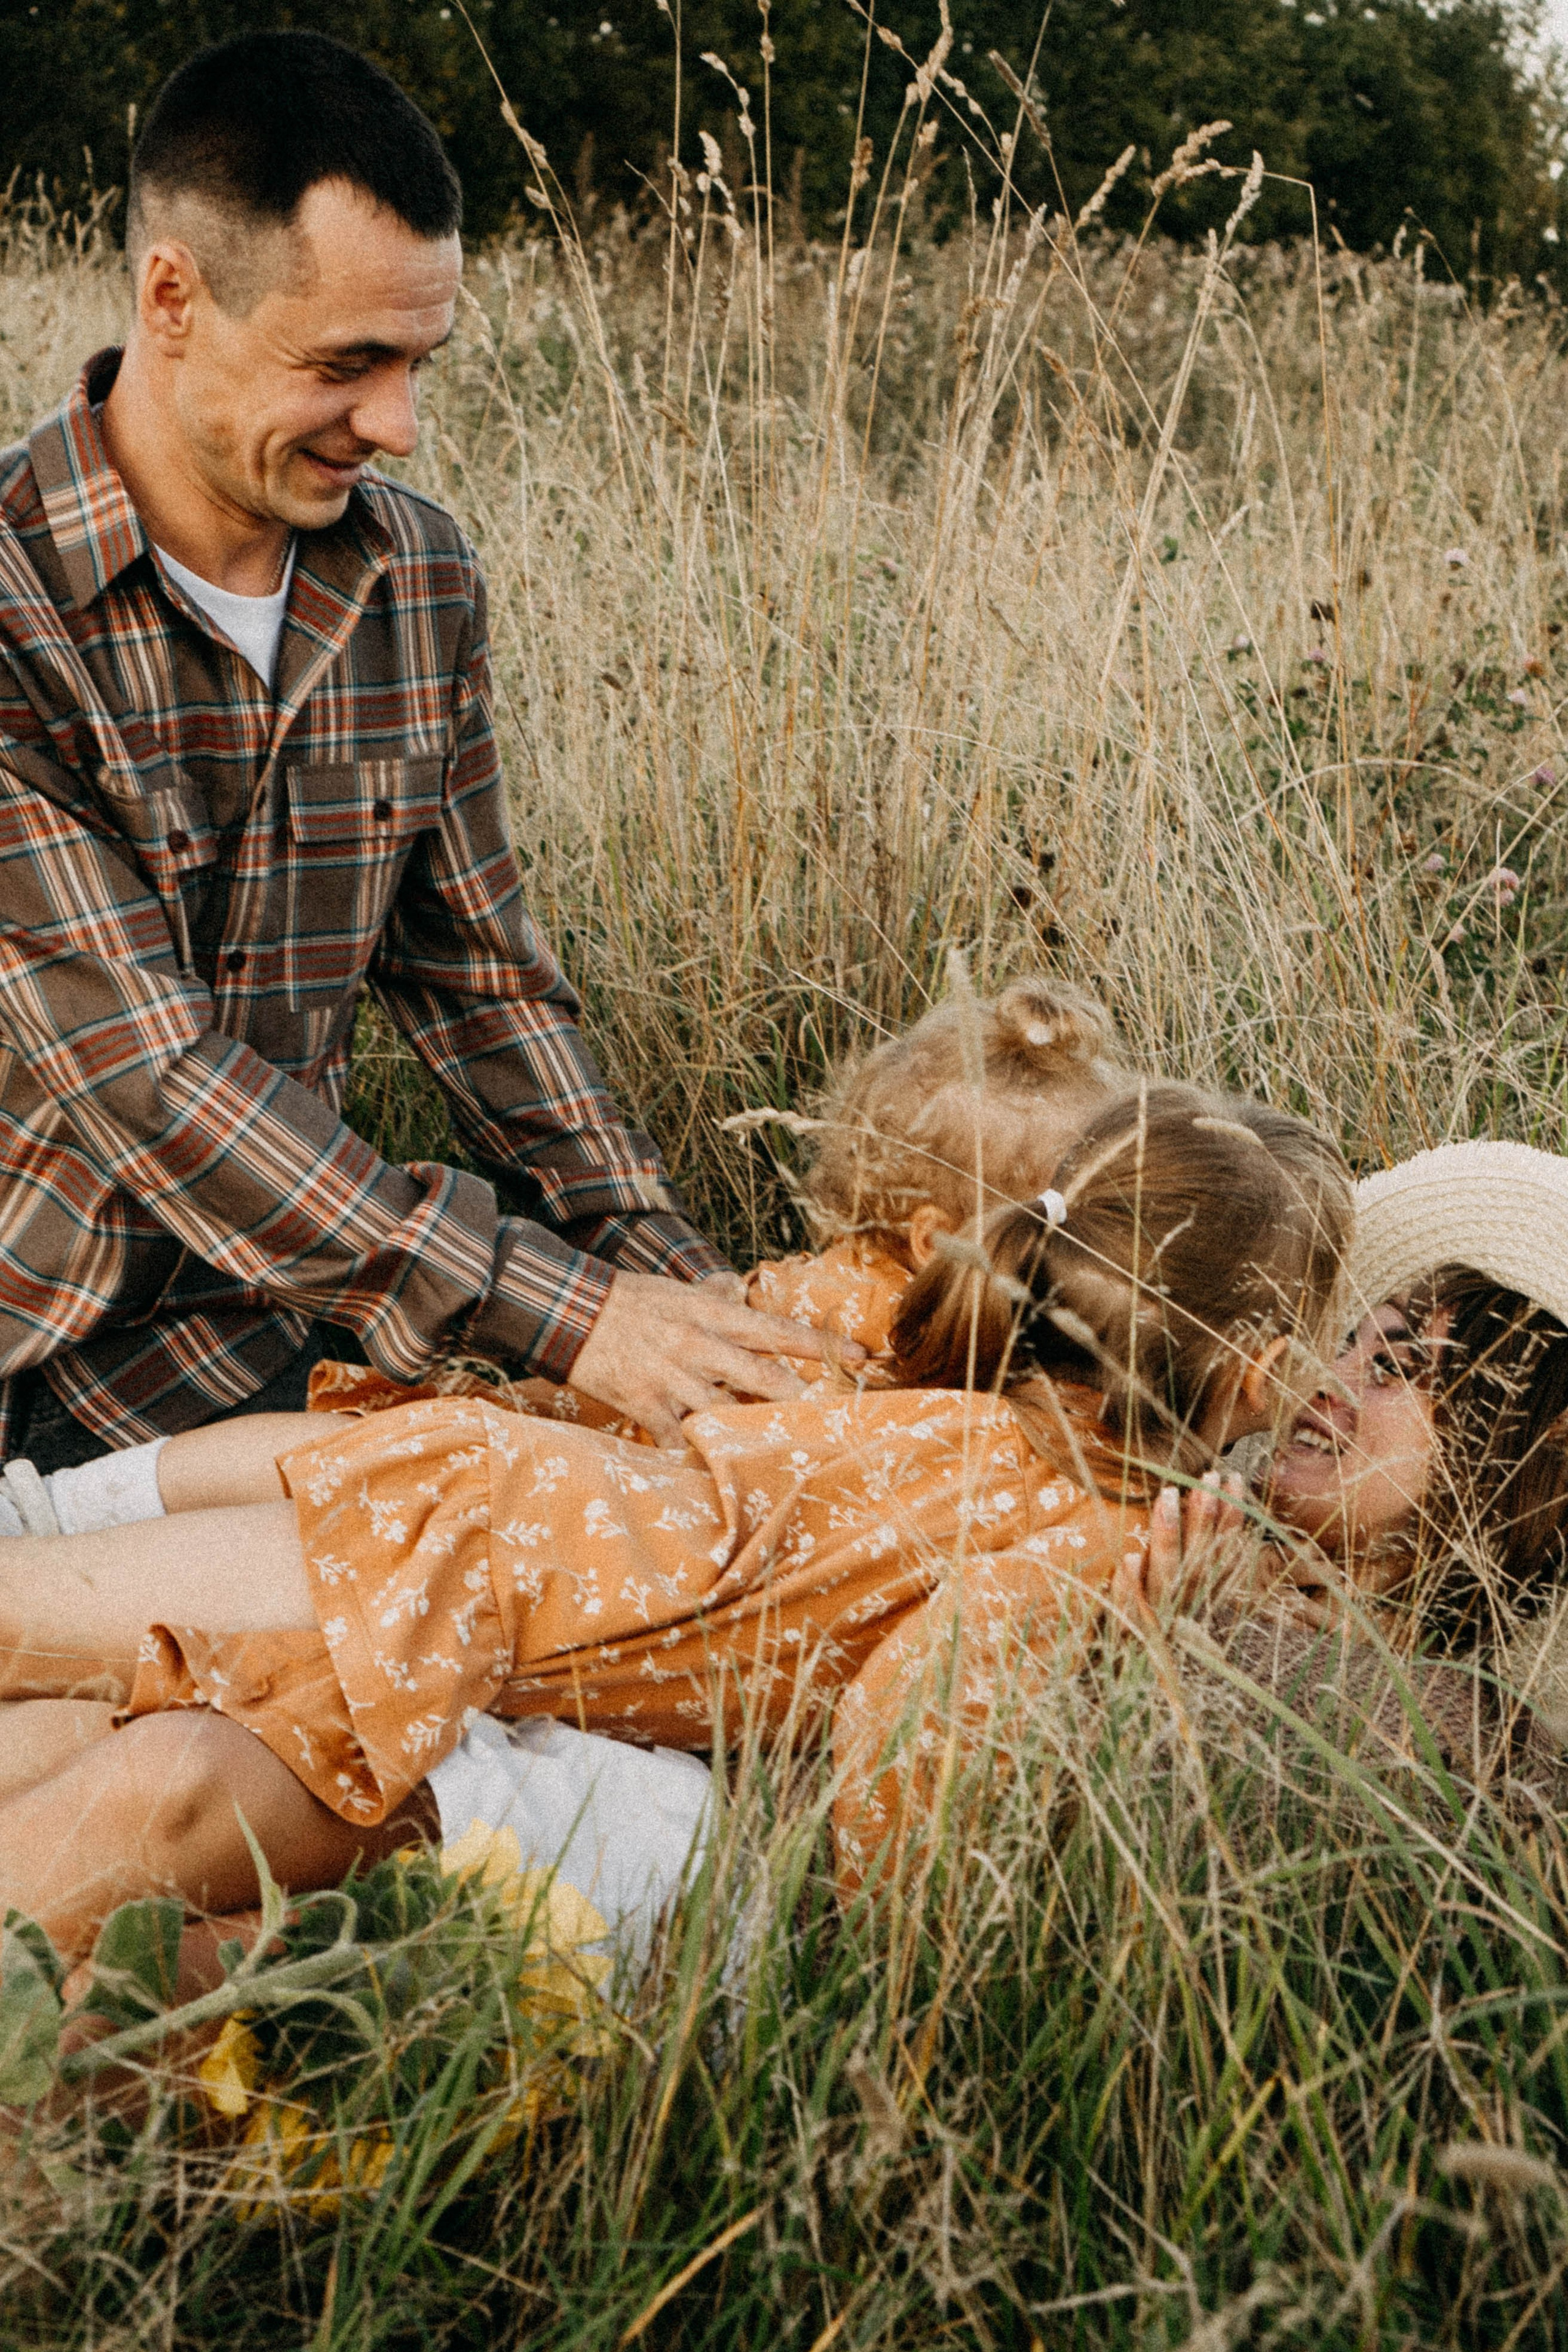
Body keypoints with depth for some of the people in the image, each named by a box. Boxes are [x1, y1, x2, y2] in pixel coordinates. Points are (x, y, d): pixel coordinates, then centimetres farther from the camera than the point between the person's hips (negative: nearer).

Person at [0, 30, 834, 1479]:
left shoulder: (423, 580, 2)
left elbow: (478, 978, 7)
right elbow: (142, 1074, -24)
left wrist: (670, 1273, -5)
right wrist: (559, 1309, -28)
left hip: (284, 1323, 5)